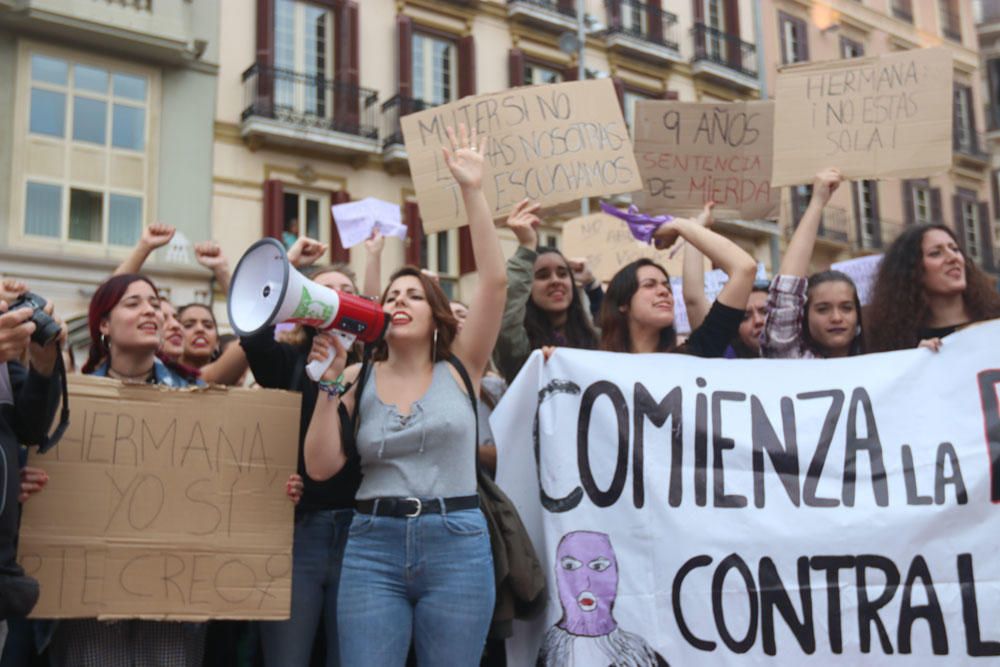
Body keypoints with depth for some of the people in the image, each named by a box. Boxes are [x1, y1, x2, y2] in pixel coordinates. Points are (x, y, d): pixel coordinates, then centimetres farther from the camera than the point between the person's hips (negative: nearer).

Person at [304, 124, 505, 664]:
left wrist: (472, 191, -10)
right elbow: (320, 466, 0)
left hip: (457, 546, -1)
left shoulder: (459, 367, 4)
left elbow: (494, 280, -7)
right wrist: (331, 381, -7)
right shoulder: (359, 379, 8)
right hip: (372, 546, 1)